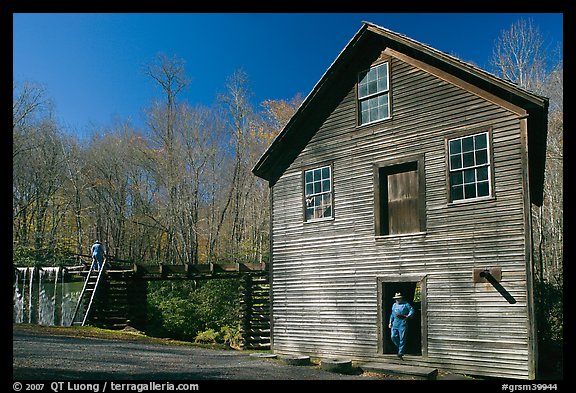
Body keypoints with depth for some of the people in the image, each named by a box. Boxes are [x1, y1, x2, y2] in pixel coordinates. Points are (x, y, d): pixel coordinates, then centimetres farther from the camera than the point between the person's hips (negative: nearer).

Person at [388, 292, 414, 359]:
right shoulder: (394, 305, 19)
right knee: (393, 336, -2)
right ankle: (400, 347, 20)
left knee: (402, 338, -6)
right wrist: (390, 322, 17)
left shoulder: (406, 304, 2)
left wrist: (408, 316, -17)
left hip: (402, 323, -6)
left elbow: (412, 310, -1)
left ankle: (401, 352, -2)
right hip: (395, 322, 6)